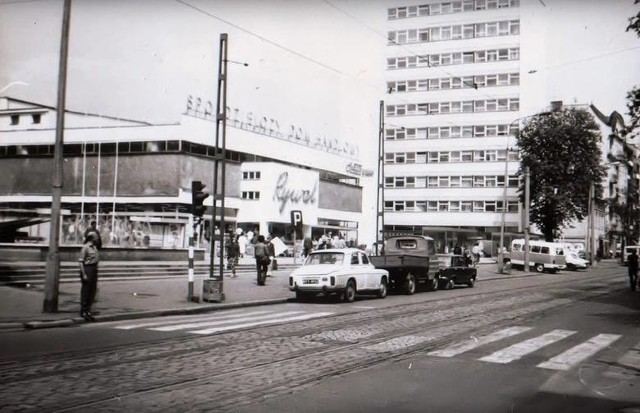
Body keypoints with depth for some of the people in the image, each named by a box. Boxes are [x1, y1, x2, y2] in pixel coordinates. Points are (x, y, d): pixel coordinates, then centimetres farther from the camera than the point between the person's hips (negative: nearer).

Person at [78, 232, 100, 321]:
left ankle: (88, 311, 17)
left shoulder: (94, 247, 13)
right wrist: (84, 274, -20)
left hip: (94, 269, 8)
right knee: (85, 291, -2)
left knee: (92, 291, 9)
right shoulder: (85, 247, -12)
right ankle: (83, 311, 6)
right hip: (87, 269, -8)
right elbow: (81, 261, -15)